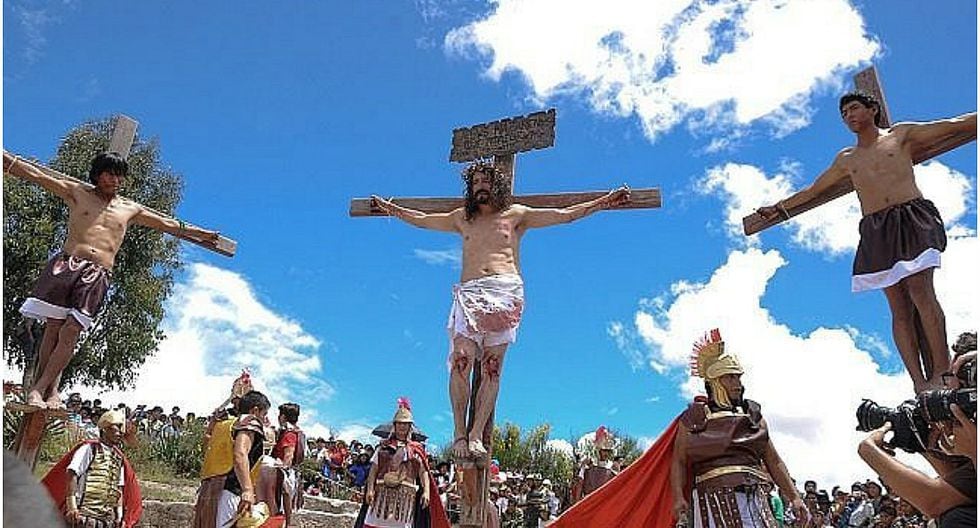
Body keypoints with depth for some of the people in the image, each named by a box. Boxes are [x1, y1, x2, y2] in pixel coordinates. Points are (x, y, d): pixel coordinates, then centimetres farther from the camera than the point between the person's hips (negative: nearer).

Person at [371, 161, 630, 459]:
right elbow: (422, 219, 34)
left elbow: (565, 215, 17)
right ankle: (460, 432, -10)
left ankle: (476, 434, -9)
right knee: (462, 358, -17)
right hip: (469, 292, 1)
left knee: (492, 366, -9)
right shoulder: (462, 219, 25)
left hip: (506, 291, -1)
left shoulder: (516, 214, 18)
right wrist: (390, 208, 37)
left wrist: (603, 202, 13)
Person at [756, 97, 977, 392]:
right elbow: (812, 191, 31)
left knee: (920, 291, -18)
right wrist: (779, 208, 31)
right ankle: (920, 382, -10)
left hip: (911, 218, -3)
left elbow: (957, 124, 13)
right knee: (899, 308, -6)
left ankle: (943, 372, -15)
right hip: (875, 232, 3)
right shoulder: (846, 159, 23)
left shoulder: (901, 134, 14)